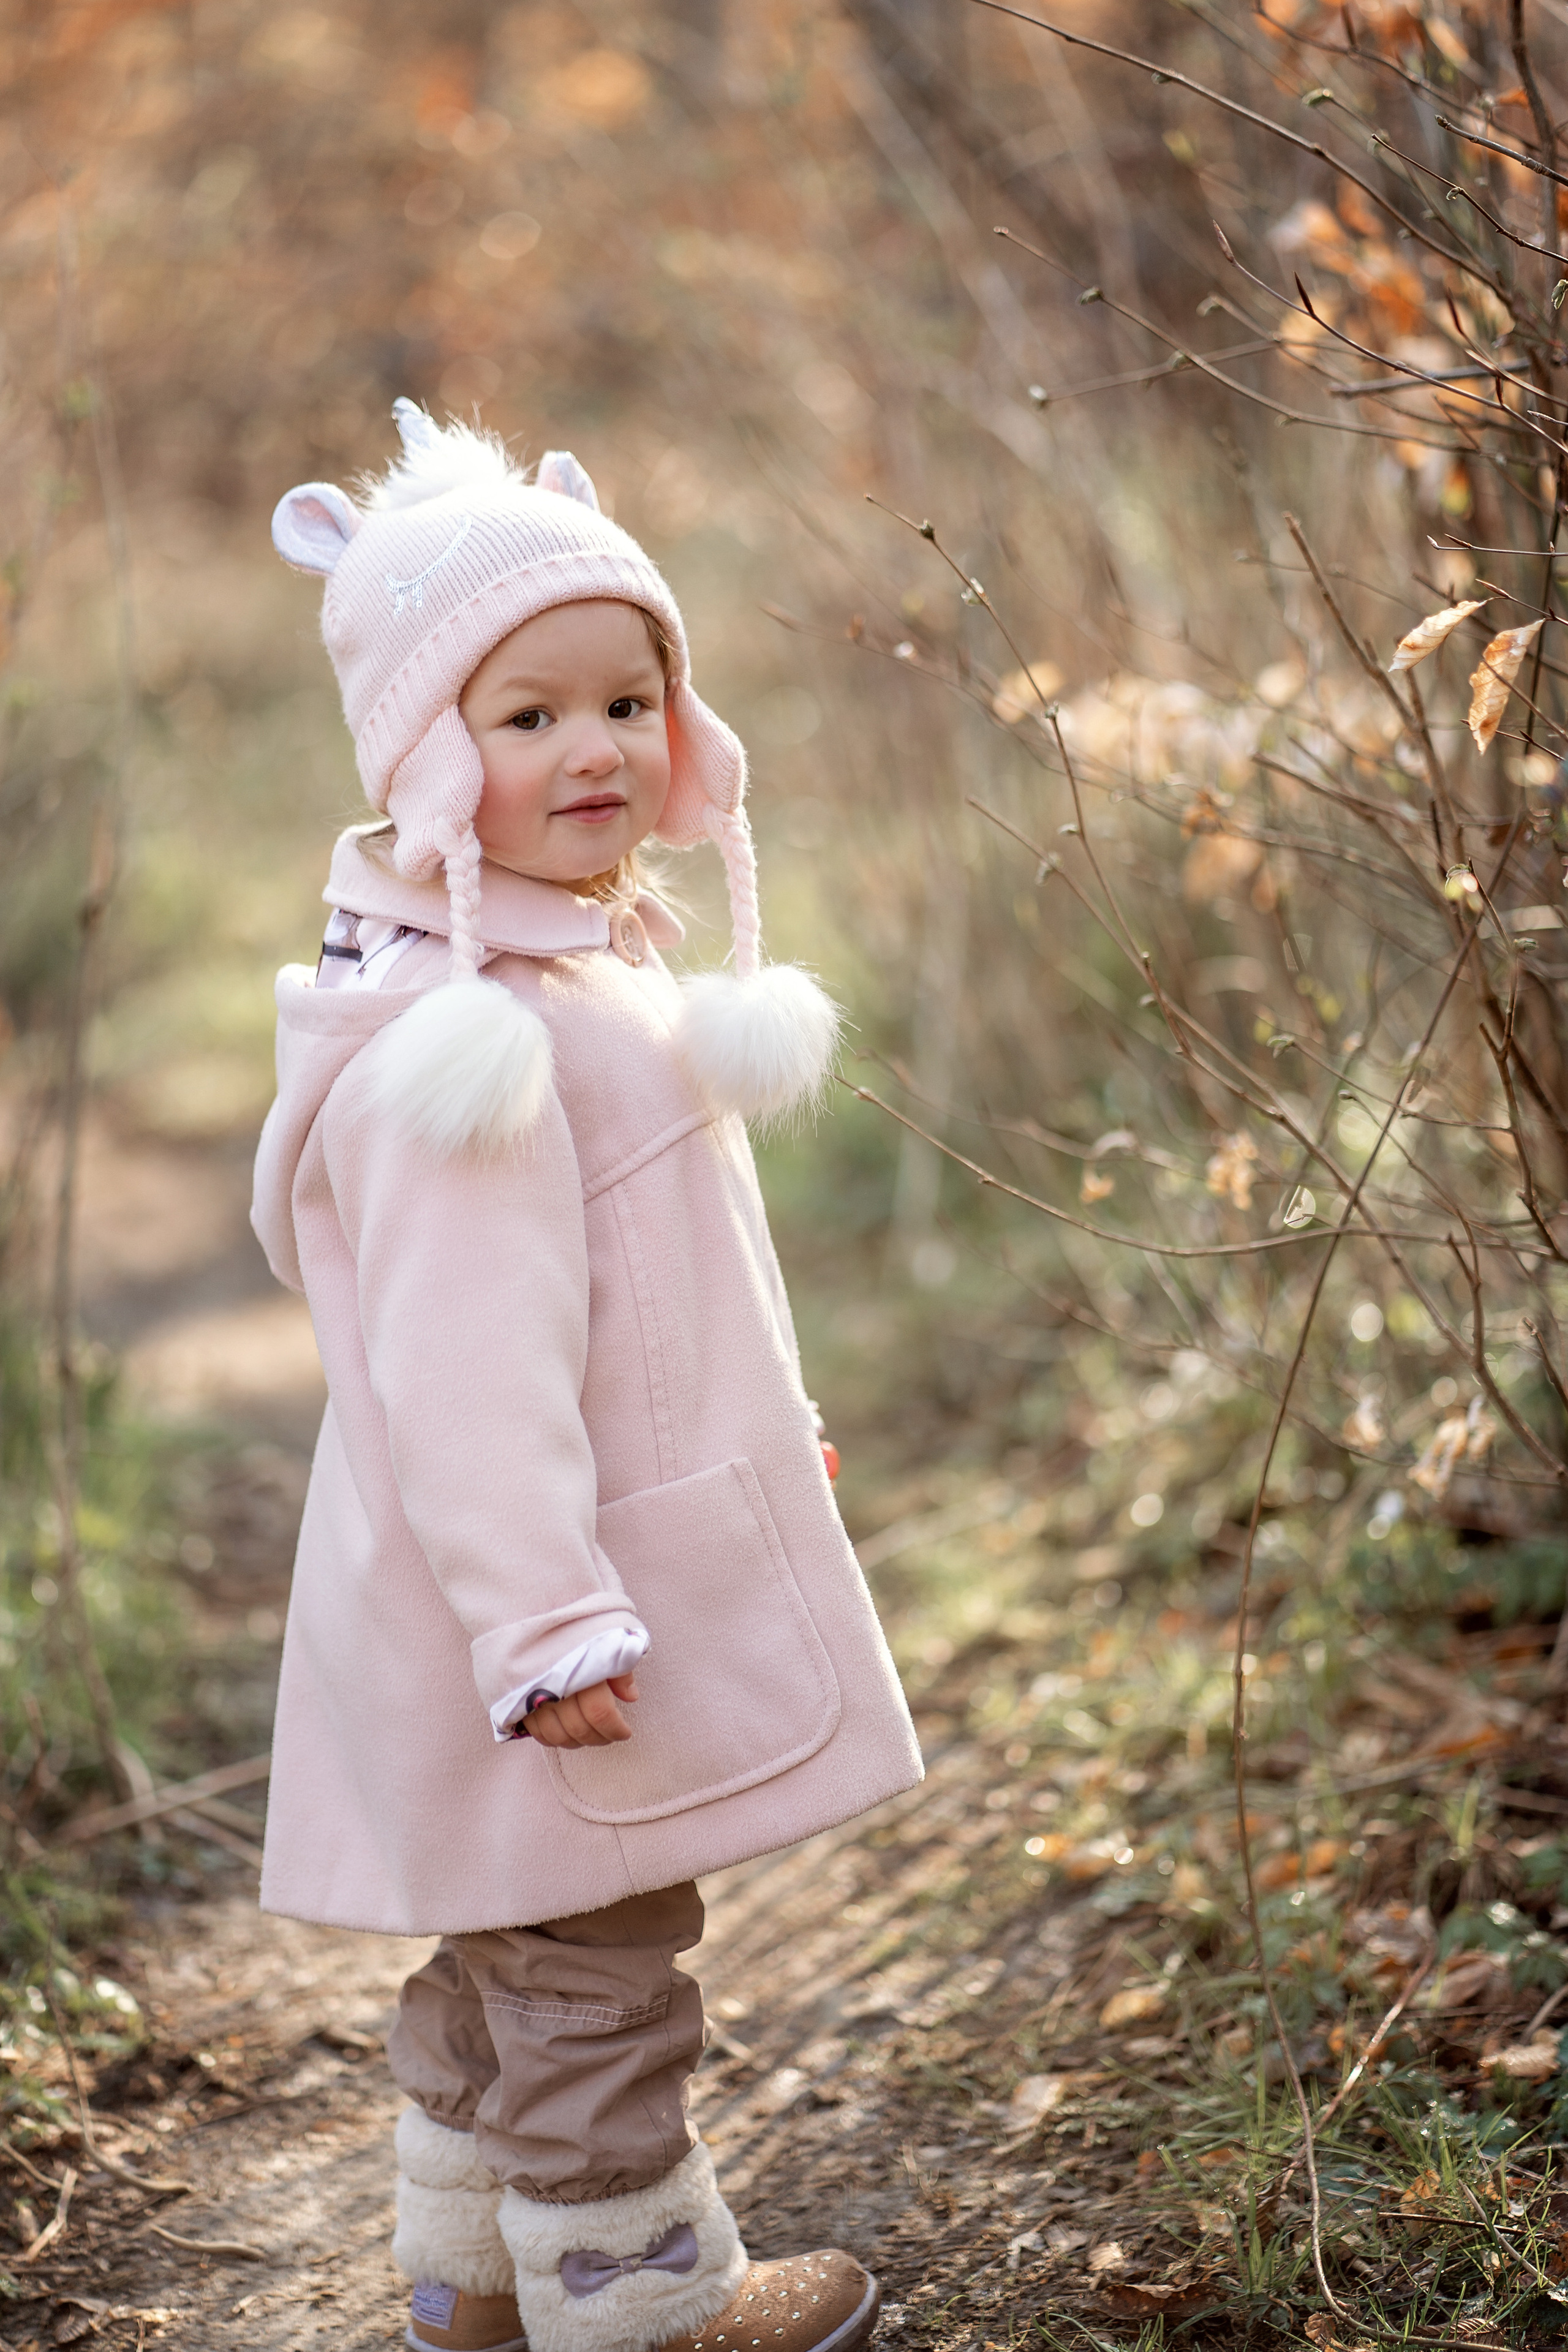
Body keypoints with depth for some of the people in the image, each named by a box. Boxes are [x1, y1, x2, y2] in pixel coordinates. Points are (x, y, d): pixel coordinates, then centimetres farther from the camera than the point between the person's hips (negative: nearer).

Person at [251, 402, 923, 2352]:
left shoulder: (589, 967, 10)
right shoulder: (455, 1042, -25)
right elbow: (464, 1378, -27)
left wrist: (768, 1435, 31)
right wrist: (545, 1628, -27)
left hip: (623, 1572, 11)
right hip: (553, 1624, -11)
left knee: (510, 1945, 22)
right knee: (586, 1961, 5)